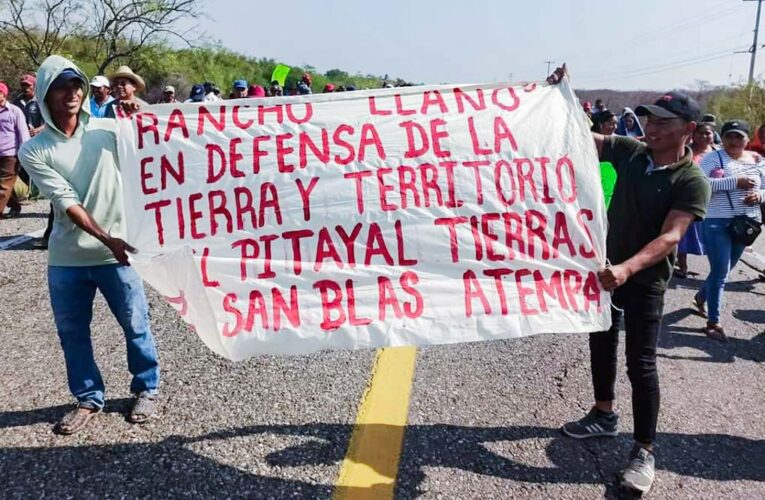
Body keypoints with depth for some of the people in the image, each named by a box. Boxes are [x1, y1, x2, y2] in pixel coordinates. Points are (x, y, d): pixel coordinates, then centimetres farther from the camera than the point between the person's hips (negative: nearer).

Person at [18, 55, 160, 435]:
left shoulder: (107, 130, 0)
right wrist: (106, 239, -23)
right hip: (66, 259, 2)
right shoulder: (34, 151, -2)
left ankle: (147, 389, 29)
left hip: (116, 250, -1)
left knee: (135, 325, 8)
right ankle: (88, 398, 32)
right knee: (72, 332, 12)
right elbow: (66, 202, -12)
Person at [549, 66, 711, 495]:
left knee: (641, 362, -3)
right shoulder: (630, 151, -3)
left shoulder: (692, 182, -18)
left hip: (646, 279, -6)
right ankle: (605, 415, 38)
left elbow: (669, 238, -28)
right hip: (608, 267, 6)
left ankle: (645, 451, 11)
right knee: (601, 343, 18)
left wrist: (628, 268, -43)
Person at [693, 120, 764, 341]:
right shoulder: (712, 158, -9)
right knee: (720, 273, -5)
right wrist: (735, 182, -28)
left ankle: (701, 296, 44)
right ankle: (713, 322, 5)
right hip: (717, 223, -6)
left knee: (724, 271, 18)